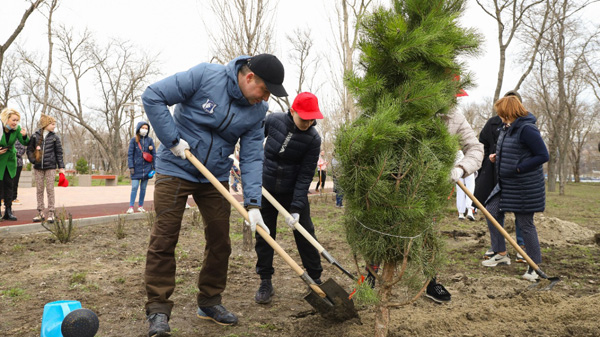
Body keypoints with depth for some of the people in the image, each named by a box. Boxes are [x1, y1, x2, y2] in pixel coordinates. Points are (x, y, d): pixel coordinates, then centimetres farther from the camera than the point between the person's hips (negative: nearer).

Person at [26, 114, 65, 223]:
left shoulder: (55, 137, 2)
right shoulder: (35, 136, 4)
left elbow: (59, 153, 3)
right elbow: (29, 149, 10)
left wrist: (61, 167, 0)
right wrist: (33, 160, -6)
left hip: (50, 166, -2)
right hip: (38, 167, 2)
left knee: (50, 190, -1)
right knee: (39, 190, 6)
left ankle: (51, 213, 4)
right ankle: (40, 213, 14)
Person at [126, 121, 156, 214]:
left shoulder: (149, 140, 4)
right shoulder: (134, 140, 0)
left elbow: (154, 154, 6)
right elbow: (130, 154, -1)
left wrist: (154, 167, 2)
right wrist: (131, 167, -8)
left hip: (146, 168, 2)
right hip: (136, 168, -2)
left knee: (143, 188, 8)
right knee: (134, 187, -6)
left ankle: (140, 206, 16)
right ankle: (131, 207, -3)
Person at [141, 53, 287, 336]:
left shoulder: (258, 111, -4)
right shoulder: (205, 76, -18)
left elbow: (252, 158, -6)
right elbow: (152, 96, -15)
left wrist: (253, 204, -15)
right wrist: (173, 140, -19)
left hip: (216, 177, 5)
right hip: (176, 169, -4)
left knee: (220, 240, 6)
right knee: (164, 238, -4)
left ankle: (210, 302, 23)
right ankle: (158, 309, 8)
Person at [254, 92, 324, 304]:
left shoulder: (313, 139, -16)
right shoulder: (273, 121, -12)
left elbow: (306, 175, -16)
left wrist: (296, 208, -21)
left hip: (293, 191, -1)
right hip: (265, 189, 2)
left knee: (305, 236, 3)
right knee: (263, 236, 6)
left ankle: (316, 280, 18)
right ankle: (265, 283, 18)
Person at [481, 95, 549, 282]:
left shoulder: (527, 129, -20)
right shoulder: (507, 128, 8)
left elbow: (543, 155, -21)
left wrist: (518, 168, -22)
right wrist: (497, 156, 5)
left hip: (524, 187, -9)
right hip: (506, 184, 10)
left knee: (525, 223, -2)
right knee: (492, 211, 10)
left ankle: (535, 266, 13)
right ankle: (501, 254, 23)